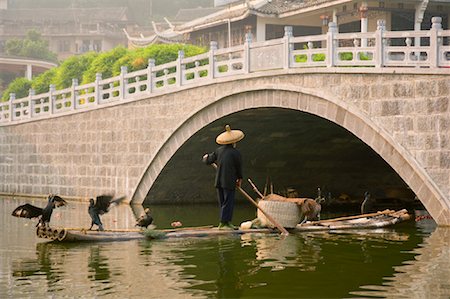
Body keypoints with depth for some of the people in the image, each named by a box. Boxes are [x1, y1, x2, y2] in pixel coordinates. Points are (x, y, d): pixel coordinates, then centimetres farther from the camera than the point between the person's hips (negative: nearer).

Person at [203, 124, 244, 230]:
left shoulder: (219, 150, 5)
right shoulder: (235, 153, -10)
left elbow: (208, 161, 11)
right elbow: (239, 167, -1)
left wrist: (206, 157, 35)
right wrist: (239, 179, 15)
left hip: (219, 181, 6)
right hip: (229, 182, -6)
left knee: (223, 203, 12)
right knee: (228, 202, -2)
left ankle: (227, 222, 16)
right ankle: (223, 222, -5)